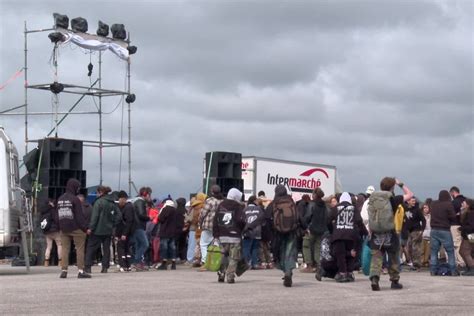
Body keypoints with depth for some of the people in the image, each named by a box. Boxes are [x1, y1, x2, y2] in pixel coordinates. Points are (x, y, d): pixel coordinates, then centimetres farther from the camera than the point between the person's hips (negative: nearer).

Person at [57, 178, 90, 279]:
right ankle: (81, 271, -6)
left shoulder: (60, 199, 11)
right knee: (80, 249, -2)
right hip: (75, 229, -6)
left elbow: (57, 215, 14)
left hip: (63, 229, 6)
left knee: (65, 249, 7)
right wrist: (85, 228, -9)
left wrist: (60, 227, 18)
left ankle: (64, 271, 4)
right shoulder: (74, 199, -11)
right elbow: (80, 216, -13)